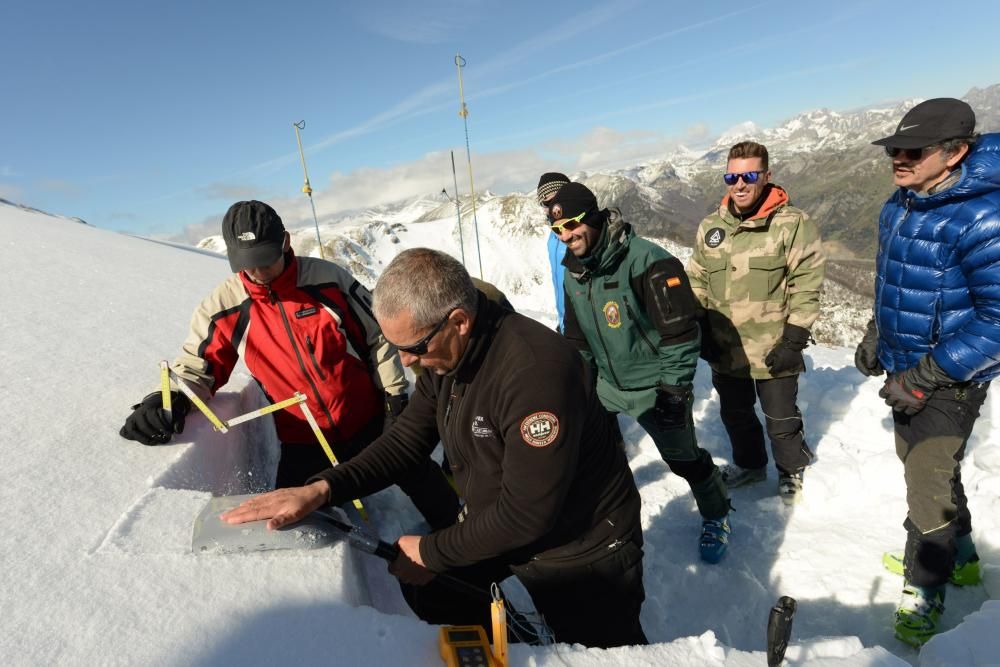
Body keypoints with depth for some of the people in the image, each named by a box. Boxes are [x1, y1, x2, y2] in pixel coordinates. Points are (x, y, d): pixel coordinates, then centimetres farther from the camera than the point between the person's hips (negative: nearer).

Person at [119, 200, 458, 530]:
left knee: (434, 494, 12)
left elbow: (378, 336, -4)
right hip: (303, 443, 1)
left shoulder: (328, 278, -12)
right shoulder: (223, 307, -8)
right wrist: (171, 399, -22)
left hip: (371, 424, 0)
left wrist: (395, 398, -5)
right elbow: (196, 366, 1)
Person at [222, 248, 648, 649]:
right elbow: (406, 441, -1)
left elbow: (526, 515, -29)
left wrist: (432, 551, -16)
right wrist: (323, 488, -14)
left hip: (583, 554, -6)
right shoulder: (445, 354, -9)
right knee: (411, 580, 14)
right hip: (500, 527, 7)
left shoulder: (536, 369, -34)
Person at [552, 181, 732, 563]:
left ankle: (716, 517, 38)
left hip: (653, 387, -6)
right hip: (607, 383, 6)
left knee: (684, 458, 8)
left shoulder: (646, 261, -24)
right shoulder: (573, 272, -1)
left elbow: (681, 328, -22)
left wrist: (673, 387, -20)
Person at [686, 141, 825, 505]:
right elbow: (697, 283, 8)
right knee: (735, 414, 22)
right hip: (724, 350, 4)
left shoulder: (794, 223, -12)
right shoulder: (710, 227, 2)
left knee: (781, 420, 15)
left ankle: (792, 471, 43)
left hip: (773, 352, -4)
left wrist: (793, 342, -15)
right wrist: (701, 331, 4)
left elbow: (806, 287, -12)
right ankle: (749, 463, 48)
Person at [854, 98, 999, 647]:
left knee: (927, 484, 3)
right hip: (904, 371, 8)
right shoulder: (898, 206, 2)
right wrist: (875, 337, 15)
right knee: (921, 465, 22)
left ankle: (924, 593, 27)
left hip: (950, 380, -8)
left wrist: (926, 376, -24)